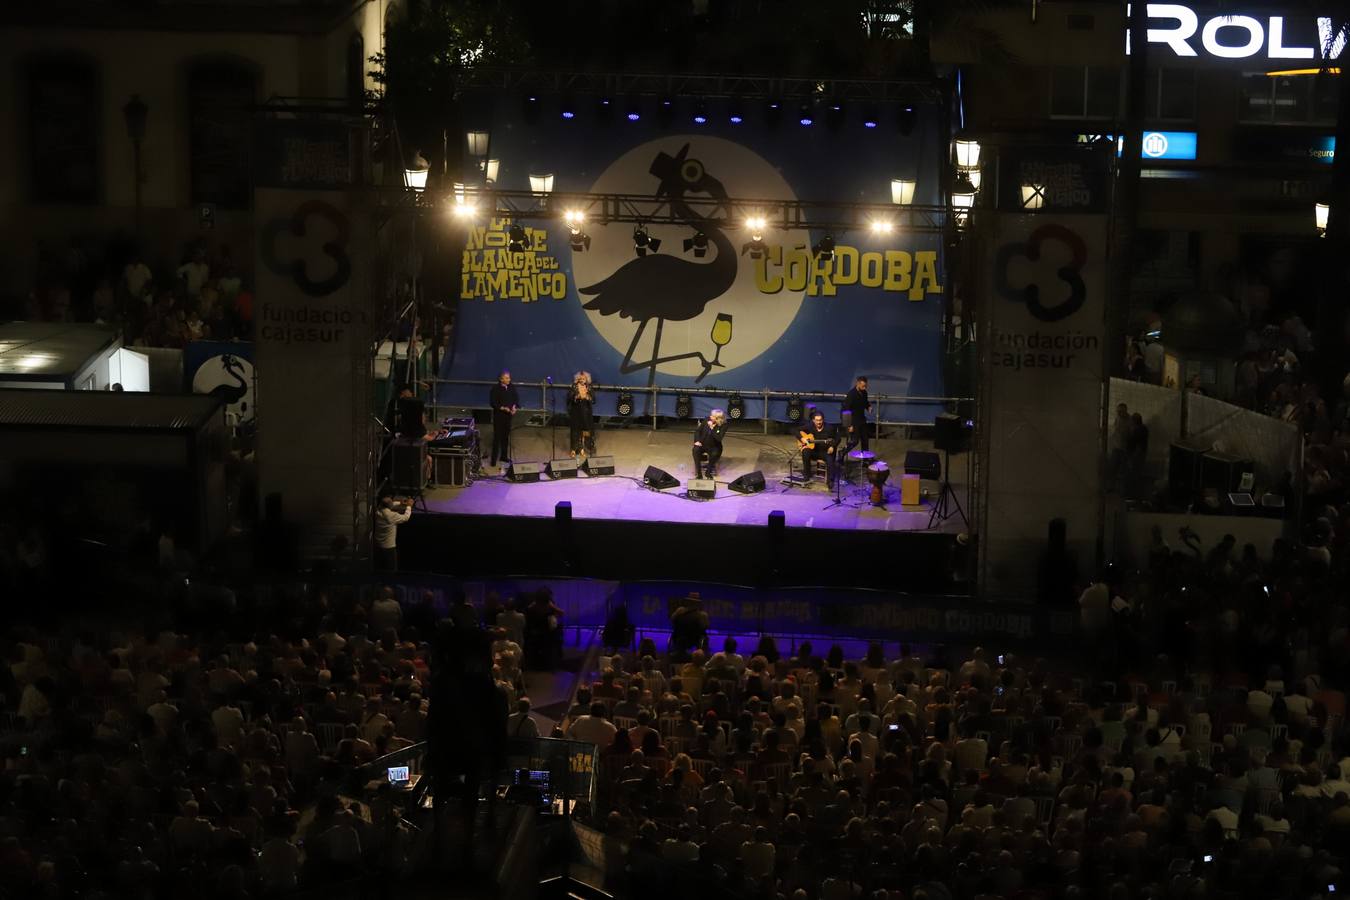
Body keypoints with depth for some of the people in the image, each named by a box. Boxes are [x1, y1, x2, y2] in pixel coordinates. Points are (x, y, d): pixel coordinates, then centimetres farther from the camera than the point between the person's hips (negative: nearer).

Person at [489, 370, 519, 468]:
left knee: (506, 436, 12)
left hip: (509, 415, 5)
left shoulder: (512, 387, 3)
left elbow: (516, 398, 9)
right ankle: (494, 458, 0)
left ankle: (504, 456, 23)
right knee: (497, 436, -4)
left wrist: (514, 407, -10)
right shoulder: (495, 388, -11)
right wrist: (503, 408, -22)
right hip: (498, 415, -5)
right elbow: (492, 402, -12)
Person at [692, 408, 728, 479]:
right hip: (702, 444, 2)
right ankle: (699, 474, -24)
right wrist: (697, 441, -12)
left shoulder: (723, 426, -13)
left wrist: (712, 428, -29)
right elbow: (698, 431, 4)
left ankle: (709, 472, -11)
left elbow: (719, 438, -24)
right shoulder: (706, 420, -4)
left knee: (714, 454, -35)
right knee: (695, 450, -30)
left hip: (713, 446, -2)